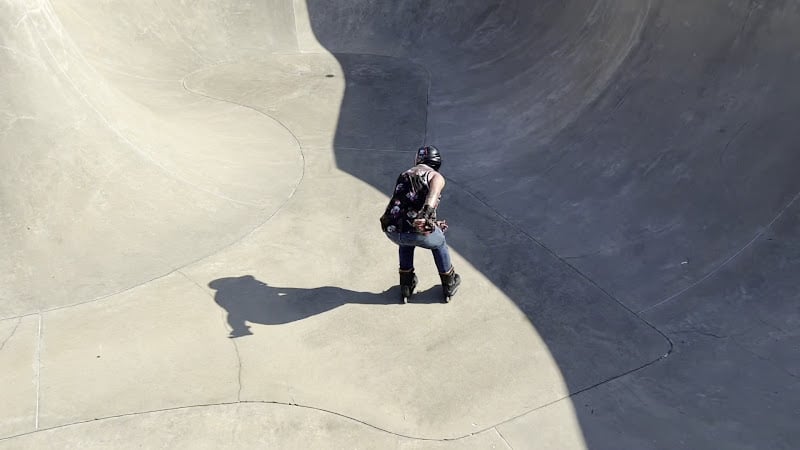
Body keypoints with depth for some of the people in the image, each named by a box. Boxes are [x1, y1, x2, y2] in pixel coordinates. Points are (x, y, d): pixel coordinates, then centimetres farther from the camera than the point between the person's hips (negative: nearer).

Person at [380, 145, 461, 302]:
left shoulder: (404, 175, 26)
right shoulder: (437, 177, 9)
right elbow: (433, 192, -16)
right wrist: (427, 211, -33)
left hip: (391, 231, 4)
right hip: (417, 232, -4)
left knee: (406, 242, 40)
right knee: (439, 243, 31)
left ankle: (406, 286, 44)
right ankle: (449, 285, 44)